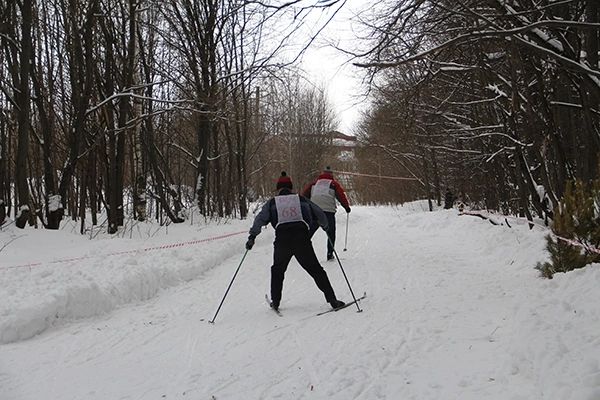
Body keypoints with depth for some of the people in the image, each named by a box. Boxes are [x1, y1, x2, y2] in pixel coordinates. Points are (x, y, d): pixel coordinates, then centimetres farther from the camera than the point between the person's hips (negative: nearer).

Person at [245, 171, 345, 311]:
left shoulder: (272, 202, 16)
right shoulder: (302, 199, 19)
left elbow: (260, 219, 2)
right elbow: (320, 215, 22)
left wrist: (252, 236, 1)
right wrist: (325, 226, 41)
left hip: (282, 241, 0)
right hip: (302, 239, 0)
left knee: (277, 270, 23)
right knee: (316, 270, 9)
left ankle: (275, 302, 24)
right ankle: (332, 300, 4)